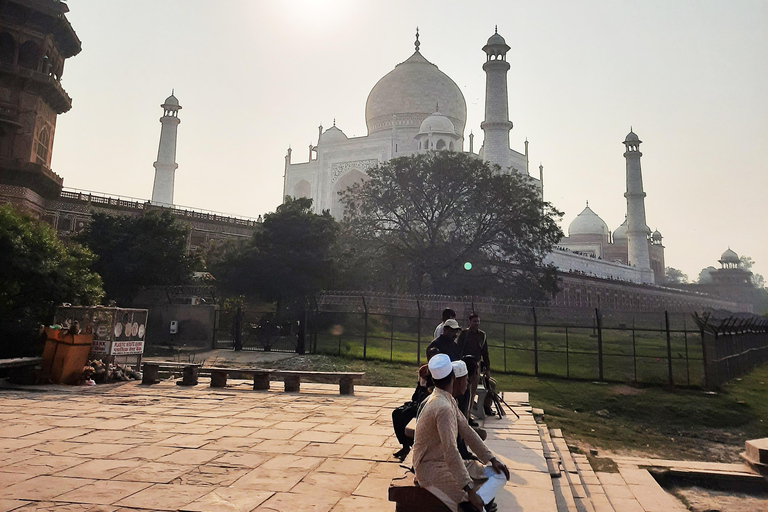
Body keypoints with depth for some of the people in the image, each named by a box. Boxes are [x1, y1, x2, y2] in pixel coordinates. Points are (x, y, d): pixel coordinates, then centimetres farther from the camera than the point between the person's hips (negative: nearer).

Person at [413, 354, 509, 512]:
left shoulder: (448, 400, 6)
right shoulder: (443, 408, -26)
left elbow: (467, 431, 9)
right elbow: (450, 451, -32)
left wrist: (492, 459, 3)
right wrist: (469, 490, -31)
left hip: (446, 463, 10)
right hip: (432, 470, -10)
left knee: (500, 474, 2)